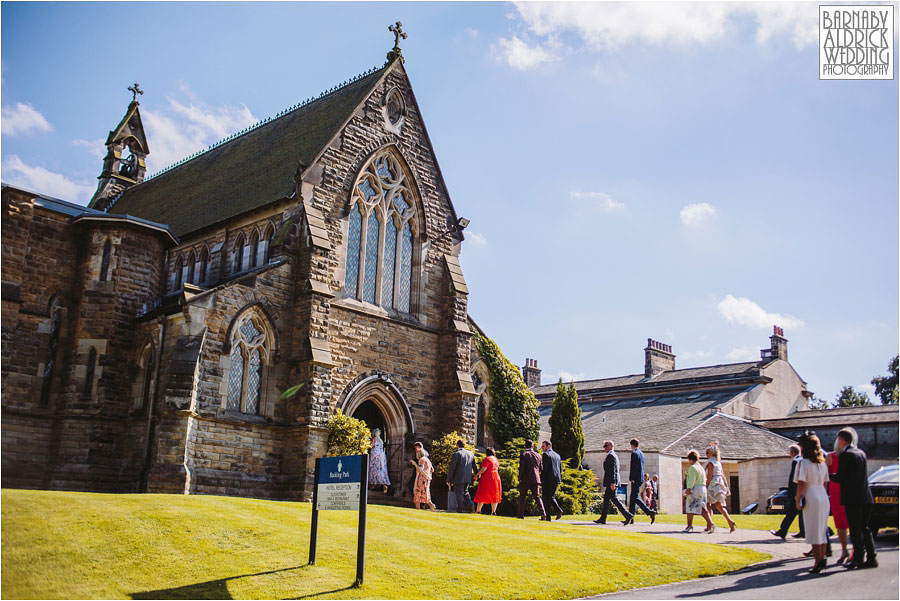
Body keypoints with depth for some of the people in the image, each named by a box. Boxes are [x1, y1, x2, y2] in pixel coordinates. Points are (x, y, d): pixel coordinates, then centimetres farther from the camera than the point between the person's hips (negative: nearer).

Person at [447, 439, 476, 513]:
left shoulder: (456, 454, -9)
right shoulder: (470, 453, 9)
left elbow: (451, 468, -11)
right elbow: (474, 466, 15)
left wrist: (448, 480, -7)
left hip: (458, 478, -6)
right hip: (468, 478, 6)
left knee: (459, 493, 2)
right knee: (465, 492, 20)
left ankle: (459, 510, -1)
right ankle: (469, 504, -1)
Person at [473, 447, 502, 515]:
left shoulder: (487, 458, -10)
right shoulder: (495, 459, 14)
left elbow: (484, 468, -18)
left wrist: (477, 474, -5)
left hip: (487, 478, -7)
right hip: (496, 477, 7)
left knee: (482, 495, -1)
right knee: (494, 495, 7)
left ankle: (478, 511, 1)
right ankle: (493, 511, -1)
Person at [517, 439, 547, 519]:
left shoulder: (523, 454, -6)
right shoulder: (538, 455, 9)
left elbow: (521, 468, -12)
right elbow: (540, 469, 14)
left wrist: (520, 478, -3)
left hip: (525, 479, -4)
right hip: (535, 479, 4)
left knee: (522, 496, 10)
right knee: (537, 497, 7)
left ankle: (520, 514, 10)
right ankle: (543, 513, -10)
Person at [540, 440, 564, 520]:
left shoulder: (545, 454, -8)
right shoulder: (557, 455, 15)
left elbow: (544, 468, -15)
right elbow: (560, 468, 16)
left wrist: (542, 479, -12)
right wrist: (559, 479, 19)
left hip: (548, 479, -7)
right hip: (556, 479, 7)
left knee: (546, 498, 0)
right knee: (551, 497, 18)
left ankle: (547, 516, 0)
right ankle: (558, 510, -3)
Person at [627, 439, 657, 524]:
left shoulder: (634, 453, -12)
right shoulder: (641, 453, 15)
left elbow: (634, 467, -18)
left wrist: (632, 478, -18)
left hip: (636, 479, -9)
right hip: (640, 478, 9)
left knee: (636, 498, -9)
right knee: (632, 497, 12)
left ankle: (650, 512, -17)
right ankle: (630, 518, 14)